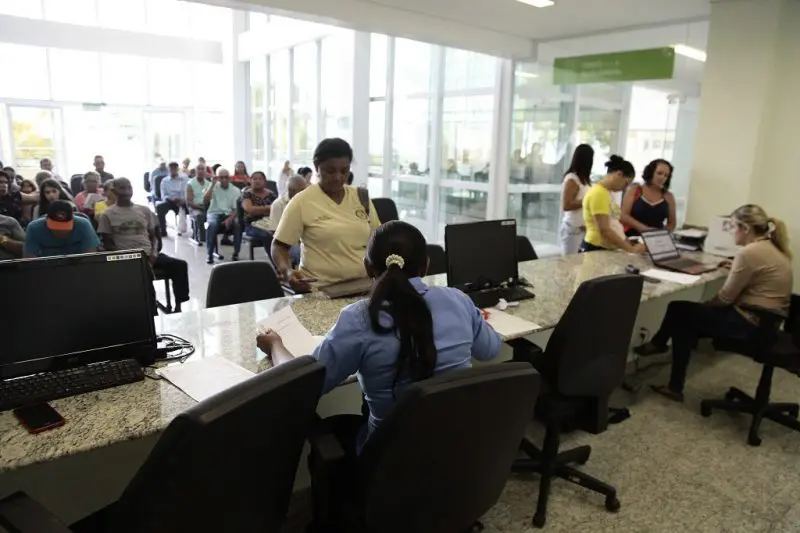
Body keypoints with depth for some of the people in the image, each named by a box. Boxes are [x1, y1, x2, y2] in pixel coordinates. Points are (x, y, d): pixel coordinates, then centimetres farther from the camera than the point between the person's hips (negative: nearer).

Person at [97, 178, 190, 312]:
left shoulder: (144, 210, 17)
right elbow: (107, 243, 5)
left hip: (149, 254, 4)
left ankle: (178, 304, -14)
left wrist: (153, 253, -2)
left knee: (180, 265, -21)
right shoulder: (107, 215, 7)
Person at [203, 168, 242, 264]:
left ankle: (236, 253, -21)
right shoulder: (214, 188, 3)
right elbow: (205, 200, -13)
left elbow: (236, 208, 0)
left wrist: (230, 219, -20)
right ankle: (210, 254, -26)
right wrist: (212, 185, -14)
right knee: (212, 224, -35)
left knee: (238, 224, -32)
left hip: (229, 214, 1)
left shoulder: (235, 190, 5)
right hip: (215, 213, -1)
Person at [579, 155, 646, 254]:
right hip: (596, 249, -9)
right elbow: (604, 230, -21)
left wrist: (628, 244, 9)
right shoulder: (598, 193, -16)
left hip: (608, 249, 9)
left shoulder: (608, 192, 14)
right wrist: (631, 249, -19)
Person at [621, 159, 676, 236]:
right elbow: (623, 216, -4)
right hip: (632, 238, -2)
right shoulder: (635, 190, 5)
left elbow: (671, 223, 15)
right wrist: (645, 229, -14)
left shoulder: (668, 197, 9)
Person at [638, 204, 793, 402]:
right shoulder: (775, 249, 8)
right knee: (684, 322, 12)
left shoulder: (749, 252, -21)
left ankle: (658, 344, 23)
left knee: (677, 310, 1)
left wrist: (703, 304, 2)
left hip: (749, 322, -10)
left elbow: (725, 298, -16)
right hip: (768, 320, 10)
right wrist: (737, 269, 15)